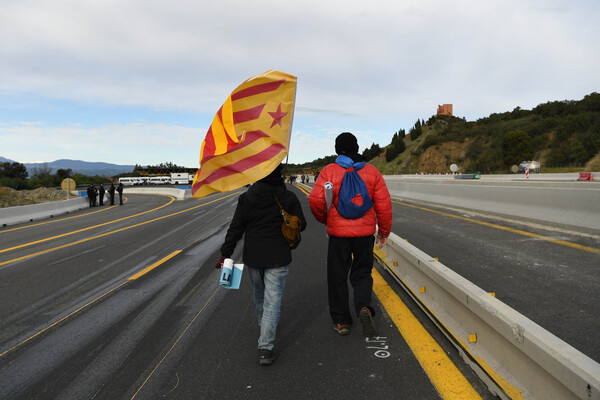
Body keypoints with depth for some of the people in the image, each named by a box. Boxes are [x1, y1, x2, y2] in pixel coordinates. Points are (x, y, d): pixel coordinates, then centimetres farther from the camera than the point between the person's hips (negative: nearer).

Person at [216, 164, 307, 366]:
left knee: (259, 294, 24)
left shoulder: (247, 197, -5)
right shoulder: (288, 198, -9)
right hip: (277, 258, -3)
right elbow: (300, 225, -2)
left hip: (252, 257, 3)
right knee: (272, 300, 1)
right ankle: (265, 348, -3)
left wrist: (225, 254, 0)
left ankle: (263, 325, 49)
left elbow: (235, 229, -5)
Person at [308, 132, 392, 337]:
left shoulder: (329, 171, -6)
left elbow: (316, 200, -12)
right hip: (365, 232, 2)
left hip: (338, 233, -2)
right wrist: (384, 231, 10)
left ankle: (341, 321, 19)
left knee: (338, 276, 11)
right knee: (362, 273, 16)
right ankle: (364, 307, -10)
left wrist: (324, 219, 9)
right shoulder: (372, 171, 1)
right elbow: (384, 204, -1)